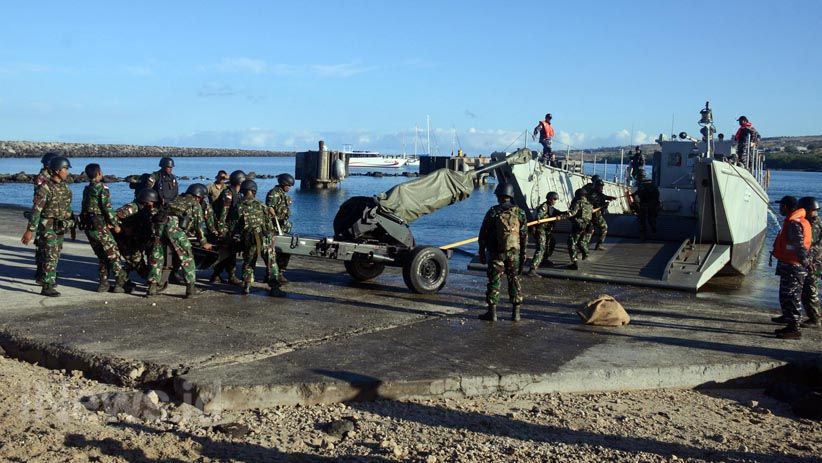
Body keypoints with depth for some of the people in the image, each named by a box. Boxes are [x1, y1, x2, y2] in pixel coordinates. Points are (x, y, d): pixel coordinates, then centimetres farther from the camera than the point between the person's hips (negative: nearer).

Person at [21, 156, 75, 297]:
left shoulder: (64, 186, 7)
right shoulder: (45, 188, -17)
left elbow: (68, 208, 17)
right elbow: (36, 210, -20)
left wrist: (72, 226, 20)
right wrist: (30, 230, -22)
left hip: (60, 228, 7)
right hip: (48, 228, -7)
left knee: (55, 256, 17)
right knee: (51, 256, -10)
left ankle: (50, 279, 34)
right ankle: (47, 287, -7)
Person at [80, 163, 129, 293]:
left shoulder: (86, 189, 14)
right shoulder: (102, 187, -9)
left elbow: (87, 207, 15)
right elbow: (108, 208, -15)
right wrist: (115, 224, -5)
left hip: (87, 226, 7)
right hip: (99, 226, -7)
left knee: (101, 256, 16)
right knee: (114, 254, -1)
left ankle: (103, 284, 15)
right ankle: (121, 283, -2)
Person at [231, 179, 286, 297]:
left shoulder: (239, 208, 2)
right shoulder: (261, 206, 4)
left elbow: (235, 227, 4)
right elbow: (269, 224, 4)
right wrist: (271, 237, 15)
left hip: (249, 241, 1)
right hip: (265, 239, -1)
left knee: (248, 264, 18)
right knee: (271, 263, 7)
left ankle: (246, 287, 11)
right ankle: (274, 288, 2)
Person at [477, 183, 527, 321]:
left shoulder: (492, 212, -6)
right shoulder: (519, 213, 1)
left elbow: (483, 234, -4)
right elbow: (525, 236, 2)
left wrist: (481, 252, 5)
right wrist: (523, 254, 10)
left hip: (496, 253, -2)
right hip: (514, 253, 2)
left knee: (494, 281, 3)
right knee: (514, 281, 10)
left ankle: (492, 312, 4)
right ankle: (516, 313, 11)